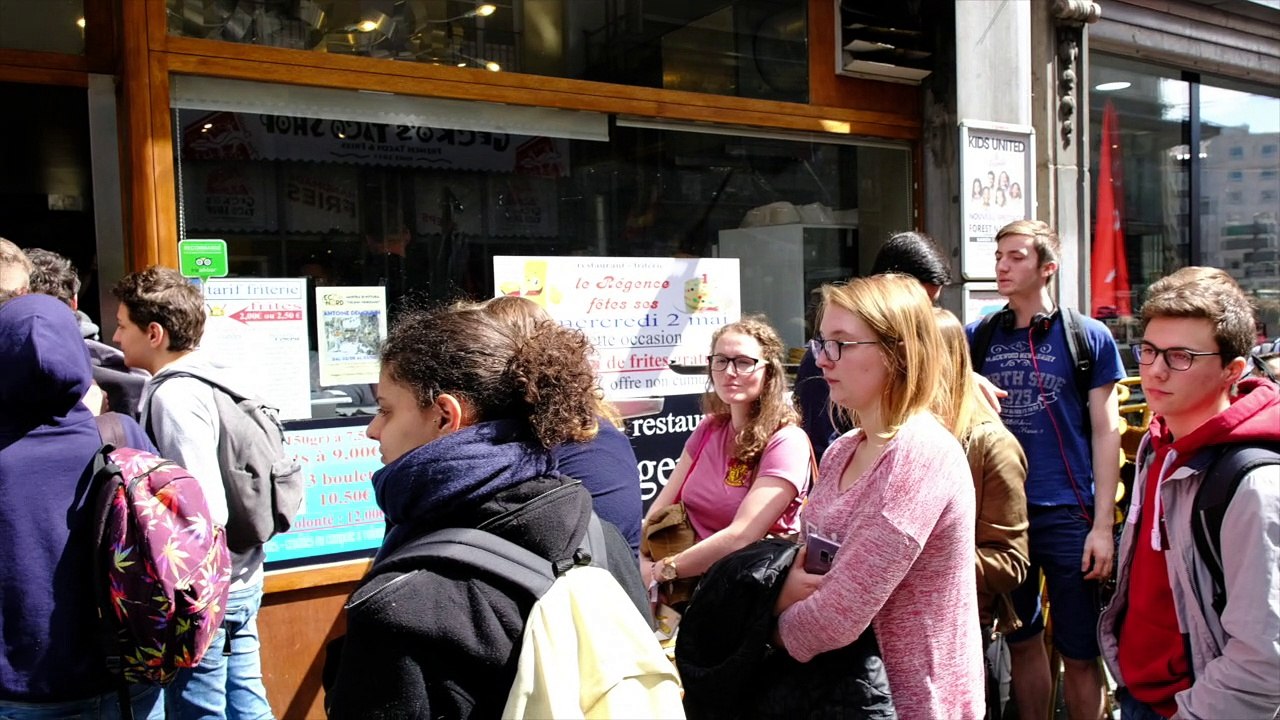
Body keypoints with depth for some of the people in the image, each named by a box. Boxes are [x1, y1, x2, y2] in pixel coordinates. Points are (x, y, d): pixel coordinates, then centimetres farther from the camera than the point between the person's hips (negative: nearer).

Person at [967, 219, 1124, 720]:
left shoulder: (1088, 337, -2)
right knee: (1022, 642, 15)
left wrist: (1103, 524, -8)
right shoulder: (978, 337, 5)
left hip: (1067, 514, -3)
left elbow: (1106, 433, -3)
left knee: (1079, 653, 5)